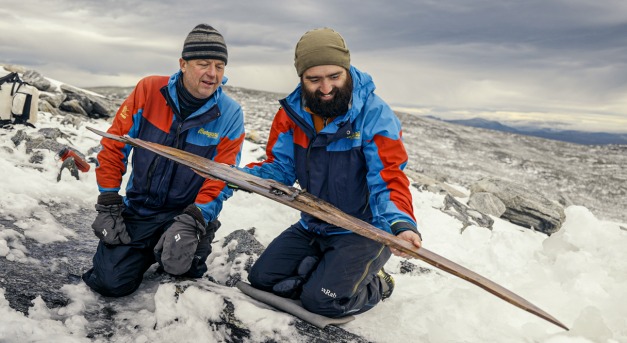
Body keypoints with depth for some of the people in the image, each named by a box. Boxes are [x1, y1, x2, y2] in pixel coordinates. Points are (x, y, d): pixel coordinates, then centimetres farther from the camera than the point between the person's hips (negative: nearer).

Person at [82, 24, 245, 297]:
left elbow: (221, 179, -12)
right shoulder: (149, 90, -9)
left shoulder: (230, 115, -12)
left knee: (177, 263, -29)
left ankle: (195, 247, 8)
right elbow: (114, 146, -3)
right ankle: (148, 251, 22)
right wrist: (108, 206, -5)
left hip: (188, 212, -1)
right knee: (111, 282, -10)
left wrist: (192, 222, -26)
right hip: (137, 209, 2)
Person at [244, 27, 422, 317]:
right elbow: (280, 168, 0)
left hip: (364, 231, -5)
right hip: (312, 228, 6)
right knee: (261, 278, 2)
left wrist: (400, 224, -43)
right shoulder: (292, 113, -4)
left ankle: (374, 285, 12)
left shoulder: (375, 115, -20)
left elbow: (389, 182, -22)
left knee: (323, 300, -19)